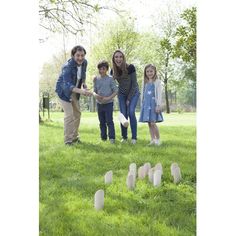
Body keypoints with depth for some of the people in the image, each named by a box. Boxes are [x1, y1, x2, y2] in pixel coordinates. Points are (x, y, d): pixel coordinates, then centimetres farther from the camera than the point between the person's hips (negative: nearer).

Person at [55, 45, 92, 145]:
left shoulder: (84, 62, -11)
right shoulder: (67, 67, -34)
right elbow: (67, 85, -47)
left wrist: (84, 83, -2)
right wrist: (81, 91, -63)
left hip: (74, 91, 8)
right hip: (64, 91, -7)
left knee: (77, 113, 12)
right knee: (69, 115, -15)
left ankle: (75, 137, 25)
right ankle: (68, 140, -6)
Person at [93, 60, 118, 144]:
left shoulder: (110, 79, -8)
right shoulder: (96, 79, 4)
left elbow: (116, 91, -8)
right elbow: (94, 91, 10)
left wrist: (108, 98, -19)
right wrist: (95, 95, -13)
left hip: (108, 103, -4)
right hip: (99, 103, 4)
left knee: (109, 121, -6)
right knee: (102, 122, 11)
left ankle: (112, 137, -3)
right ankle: (103, 137, 20)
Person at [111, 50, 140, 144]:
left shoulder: (130, 67, -23)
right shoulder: (113, 70, -12)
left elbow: (134, 84, -16)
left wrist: (129, 99, -14)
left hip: (133, 93, -3)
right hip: (122, 94, 3)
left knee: (131, 112, -17)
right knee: (123, 115, -4)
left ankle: (134, 137, -8)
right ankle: (124, 137, 12)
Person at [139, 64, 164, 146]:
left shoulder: (157, 81, -2)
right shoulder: (145, 82, 13)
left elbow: (159, 94, -7)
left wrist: (158, 105, -14)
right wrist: (142, 104, 13)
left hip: (153, 104, -5)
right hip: (146, 104, 5)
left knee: (153, 123, -12)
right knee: (149, 123, 6)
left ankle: (158, 140, 0)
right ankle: (152, 140, 14)